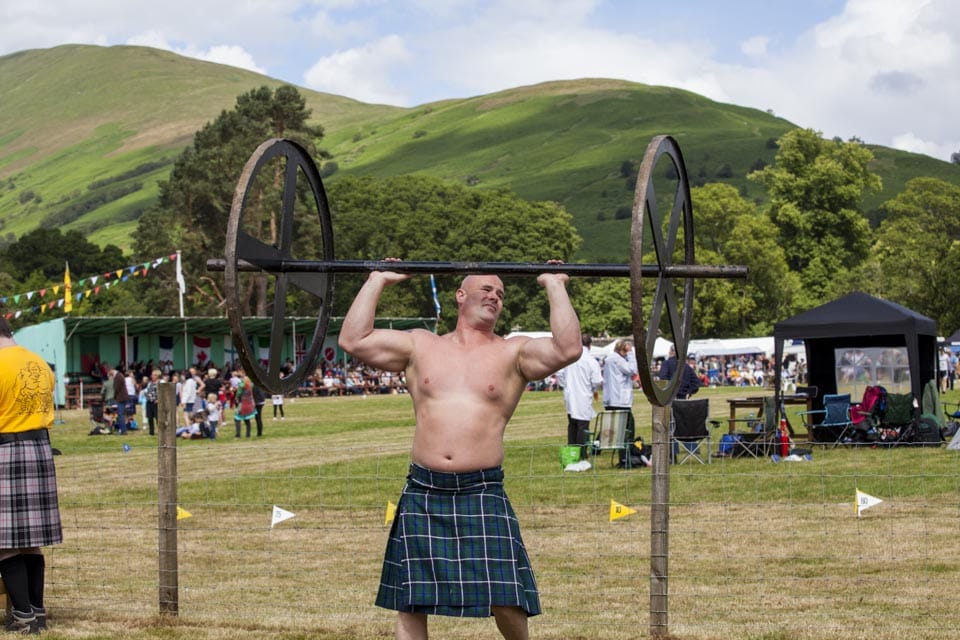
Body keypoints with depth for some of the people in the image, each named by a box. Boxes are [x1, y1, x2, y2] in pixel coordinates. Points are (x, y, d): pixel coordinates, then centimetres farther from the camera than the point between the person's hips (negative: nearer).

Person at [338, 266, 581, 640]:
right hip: (422, 494, 2)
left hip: (483, 494, -1)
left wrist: (554, 286, -2)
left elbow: (567, 350, -9)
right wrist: (377, 282, 10)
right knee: (410, 604, 5)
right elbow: (353, 340, 4)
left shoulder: (513, 353, 7)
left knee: (506, 602, -6)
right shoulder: (420, 346, 12)